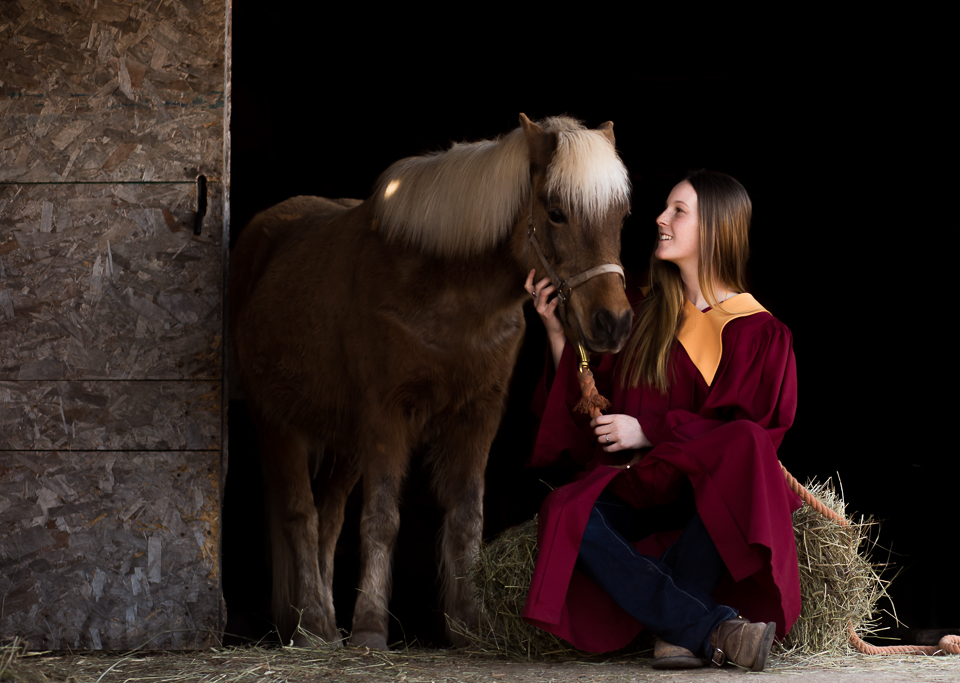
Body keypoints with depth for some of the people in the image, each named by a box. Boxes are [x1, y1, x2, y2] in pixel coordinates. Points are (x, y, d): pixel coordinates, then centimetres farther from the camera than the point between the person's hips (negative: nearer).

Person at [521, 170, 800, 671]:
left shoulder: (756, 330, 2)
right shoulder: (643, 312, 15)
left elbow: (743, 427, -5)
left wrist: (649, 431, -12)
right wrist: (557, 331, 6)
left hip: (709, 488, -3)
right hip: (636, 487, 3)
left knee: (743, 450, -38)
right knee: (567, 514, -31)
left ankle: (675, 628, -34)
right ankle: (713, 629, -40)